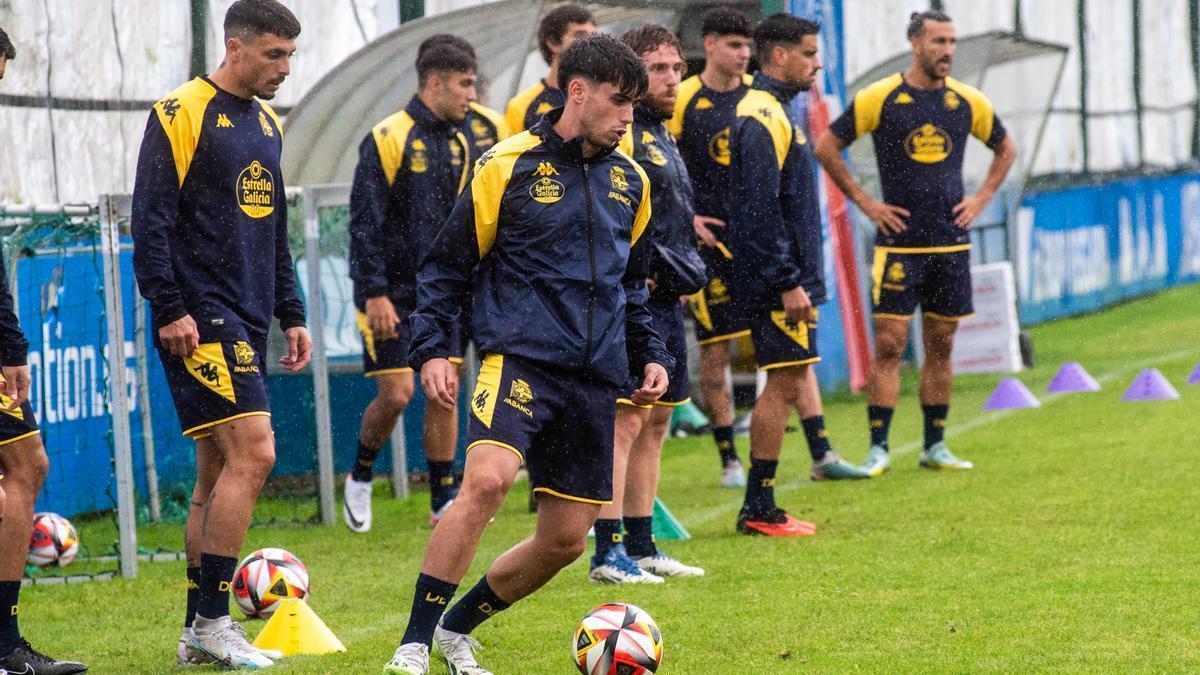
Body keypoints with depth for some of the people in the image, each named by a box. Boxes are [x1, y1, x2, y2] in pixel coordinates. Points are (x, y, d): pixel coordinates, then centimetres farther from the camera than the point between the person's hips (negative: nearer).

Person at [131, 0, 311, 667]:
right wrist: (170, 308, -18)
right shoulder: (181, 114, -9)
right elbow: (151, 221, -12)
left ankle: (200, 632, 12)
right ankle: (212, 619, -11)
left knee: (219, 474, 9)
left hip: (246, 323, 9)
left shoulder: (267, 123, 17)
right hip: (200, 321, -9)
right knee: (253, 454, -16)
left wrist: (292, 314, 19)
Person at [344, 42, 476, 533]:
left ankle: (444, 502, 7)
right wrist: (374, 293, -18)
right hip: (393, 294, -6)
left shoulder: (458, 143, 10)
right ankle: (360, 477, 17)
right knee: (396, 394, -8)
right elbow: (364, 222, -14)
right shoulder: (387, 140, -12)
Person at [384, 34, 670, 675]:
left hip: (596, 378, 6)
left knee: (566, 538, 3)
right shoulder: (509, 166, -3)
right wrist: (431, 350, -8)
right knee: (486, 479, -29)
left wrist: (649, 355, 18)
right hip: (519, 358, -6)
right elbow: (446, 266, 1)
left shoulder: (629, 181, 14)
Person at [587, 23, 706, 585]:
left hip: (665, 300, 10)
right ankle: (608, 553, -12)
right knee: (626, 421, -12)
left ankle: (640, 547, 19)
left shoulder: (661, 136, 19)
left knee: (654, 424, 13)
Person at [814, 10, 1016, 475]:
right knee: (889, 345, -7)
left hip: (951, 242, 4)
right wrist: (865, 202, -2)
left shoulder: (968, 102, 6)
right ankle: (878, 450, -4)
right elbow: (826, 148, 1)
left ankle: (935, 447, 15)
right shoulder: (879, 98, -5)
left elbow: (1005, 149, 22)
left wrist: (982, 198, 10)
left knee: (940, 346, 8)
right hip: (899, 242, -4)